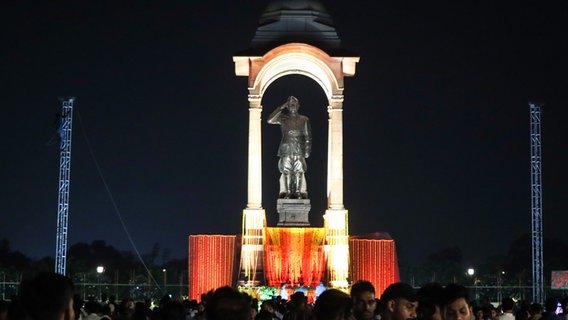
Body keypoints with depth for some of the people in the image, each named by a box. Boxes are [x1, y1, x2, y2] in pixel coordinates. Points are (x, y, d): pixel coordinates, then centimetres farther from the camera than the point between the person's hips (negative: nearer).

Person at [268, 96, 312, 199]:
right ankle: (287, 193, 1)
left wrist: (307, 150, -2)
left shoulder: (304, 119, 9)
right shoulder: (283, 118, 8)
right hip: (286, 149, 0)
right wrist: (281, 108, -6)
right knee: (286, 171, -3)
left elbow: (308, 136, 8)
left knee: (299, 171, -4)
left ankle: (299, 193, 0)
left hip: (299, 149, 0)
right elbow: (270, 120, -8)